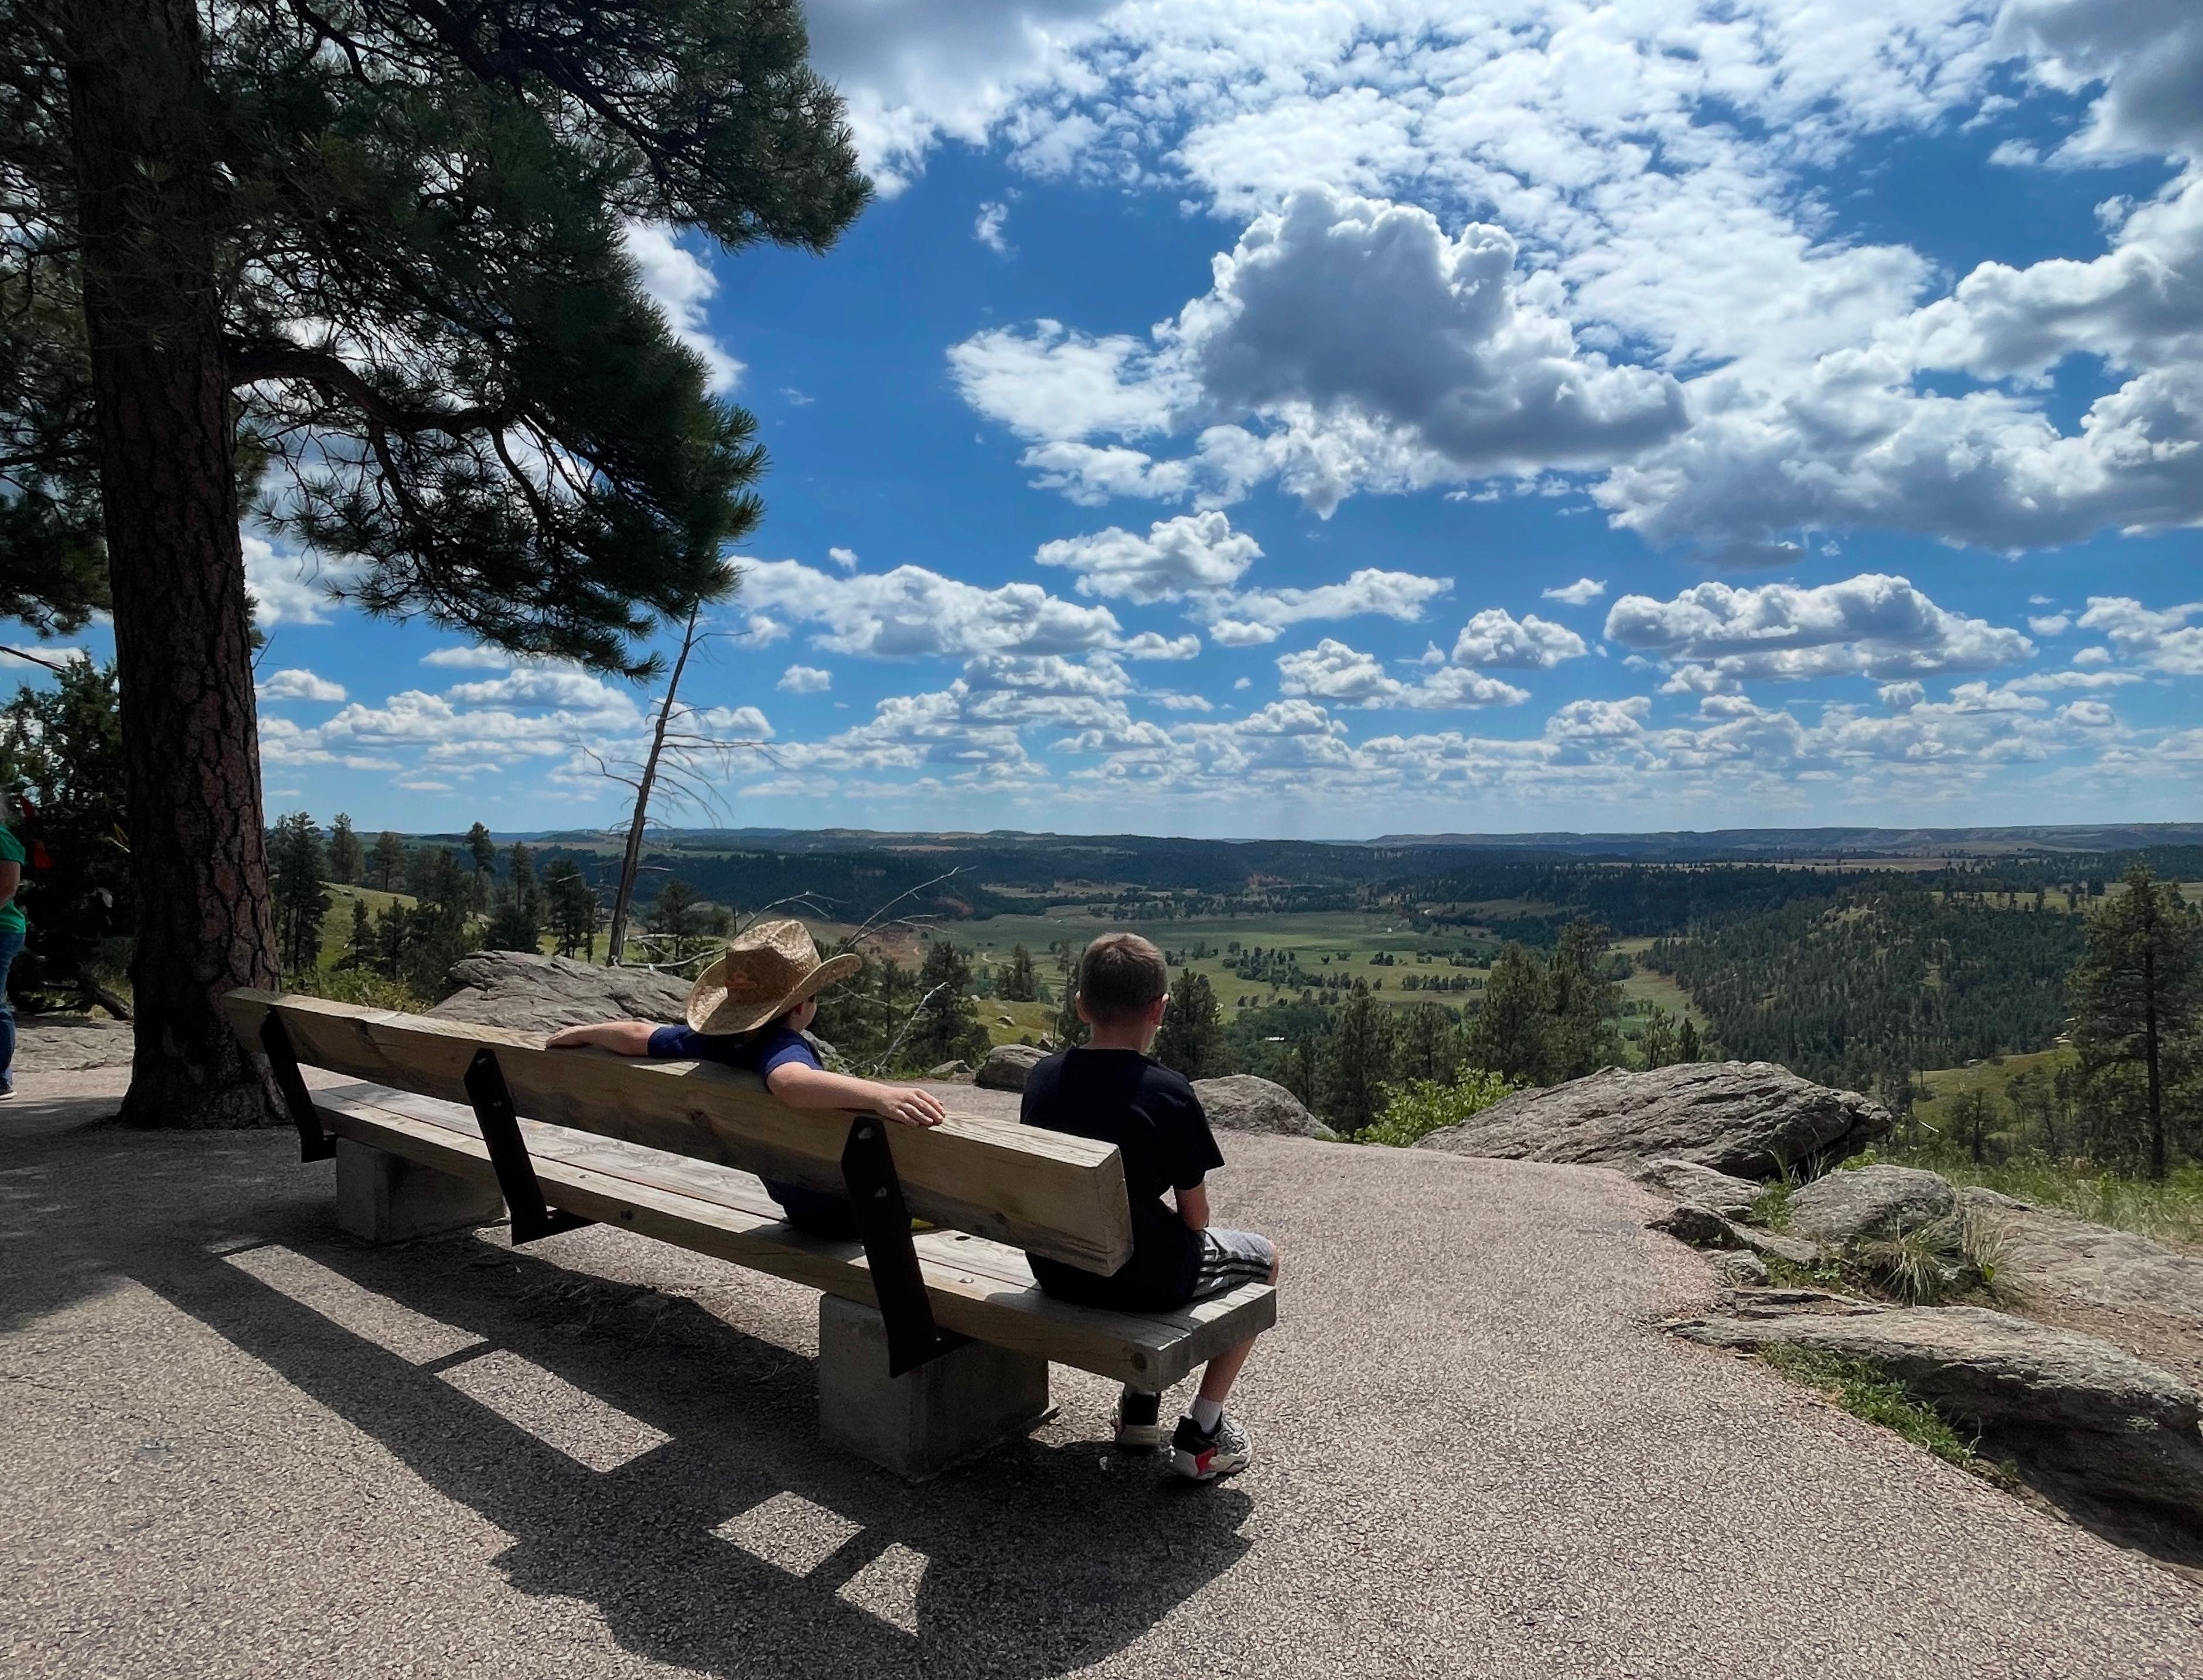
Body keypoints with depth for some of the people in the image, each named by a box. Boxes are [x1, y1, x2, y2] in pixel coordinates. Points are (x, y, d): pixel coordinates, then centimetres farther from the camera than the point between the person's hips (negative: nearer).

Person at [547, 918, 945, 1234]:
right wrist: (881, 1095, -66)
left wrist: (581, 1033, 27)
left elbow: (638, 1036, 8)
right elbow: (791, 1081, -55)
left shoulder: (717, 1041, -5)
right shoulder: (783, 1045, -29)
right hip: (844, 1209, -9)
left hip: (803, 1208, 9)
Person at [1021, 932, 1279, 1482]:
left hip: (1055, 1271, 6)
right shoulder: (1168, 1093, -19)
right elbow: (1195, 1216, -12)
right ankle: (1202, 1433, 17)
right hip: (1144, 1277, -6)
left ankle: (1139, 1408, 35)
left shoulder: (1041, 1078, -3)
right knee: (1263, 1256, 21)